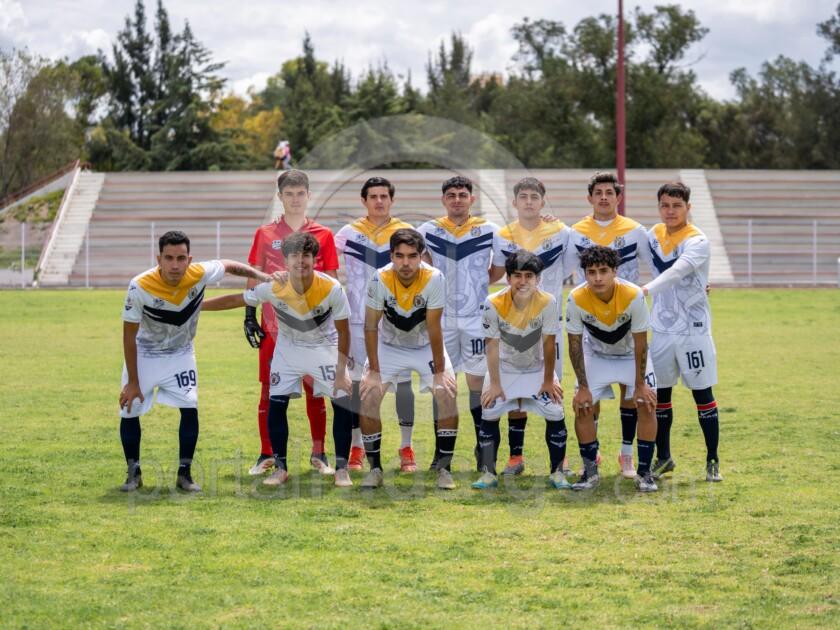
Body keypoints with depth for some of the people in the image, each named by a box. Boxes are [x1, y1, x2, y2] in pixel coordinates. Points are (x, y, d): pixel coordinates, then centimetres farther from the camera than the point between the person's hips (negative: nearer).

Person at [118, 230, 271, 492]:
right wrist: (132, 382, -18)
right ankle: (134, 473, 16)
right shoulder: (140, 287, -31)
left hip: (180, 353, 1)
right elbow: (129, 336, -21)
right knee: (129, 410, -3)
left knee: (190, 408, -11)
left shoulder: (200, 274, -26)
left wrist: (263, 276, -11)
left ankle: (184, 473, 2)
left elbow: (229, 266, -2)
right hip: (144, 354, -1)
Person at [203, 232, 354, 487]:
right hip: (288, 349, 1)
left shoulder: (332, 288, -28)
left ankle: (341, 468, 1)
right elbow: (236, 300, -12)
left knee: (344, 403, -11)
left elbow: (343, 331, -16)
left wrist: (341, 372, -15)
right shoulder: (273, 287, -25)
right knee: (276, 404, -7)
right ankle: (280, 467, 8)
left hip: (325, 347, -1)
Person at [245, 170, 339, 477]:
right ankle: (266, 455, 12)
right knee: (269, 389, 3)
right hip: (273, 324, 0)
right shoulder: (265, 234, 5)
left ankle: (318, 454, 14)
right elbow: (254, 278, 8)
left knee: (315, 388, 4)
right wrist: (249, 316, 2)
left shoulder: (323, 235, 4)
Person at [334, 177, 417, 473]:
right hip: (359, 320, 0)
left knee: (402, 381, -1)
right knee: (356, 382, 2)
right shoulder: (349, 233, 3)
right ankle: (357, 447, 11)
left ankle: (407, 447, 7)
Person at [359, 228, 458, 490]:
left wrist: (439, 372, -18)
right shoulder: (380, 279, -25)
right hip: (389, 347, 1)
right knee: (368, 396, -16)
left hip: (426, 347, -1)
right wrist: (374, 371, -16)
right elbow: (371, 326, -16)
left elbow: (434, 327, -21)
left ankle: (443, 468, -5)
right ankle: (375, 468, -1)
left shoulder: (434, 279, -27)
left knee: (447, 394, -19)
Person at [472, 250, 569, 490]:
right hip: (504, 368, 0)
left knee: (556, 415, -10)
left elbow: (549, 344, -17)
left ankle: (557, 473, 6)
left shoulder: (548, 302, -25)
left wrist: (549, 381, -10)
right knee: (488, 415, -8)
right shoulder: (494, 304, -25)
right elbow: (492, 345, -17)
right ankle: (488, 474, 5)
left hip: (538, 369, 0)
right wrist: (495, 384, -15)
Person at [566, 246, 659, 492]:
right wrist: (583, 387, -16)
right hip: (596, 354, 1)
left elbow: (640, 343, -22)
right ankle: (590, 471, 5)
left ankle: (644, 472, -1)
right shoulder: (577, 298, -29)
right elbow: (575, 343, -16)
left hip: (631, 353, -1)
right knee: (582, 405, -10)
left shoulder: (633, 295, -33)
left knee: (647, 403, -13)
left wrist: (640, 384, -17)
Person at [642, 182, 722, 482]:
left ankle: (712, 461, 8)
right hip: (661, 328, 6)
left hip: (693, 328, -6)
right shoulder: (654, 235, 6)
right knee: (659, 392, 10)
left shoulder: (697, 241, -14)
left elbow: (676, 272, -31)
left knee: (702, 393, 0)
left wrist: (646, 289, -44)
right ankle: (663, 457, 23)